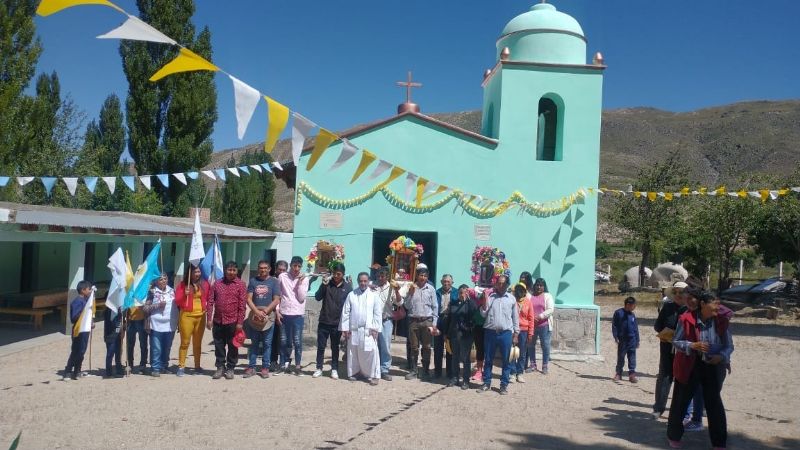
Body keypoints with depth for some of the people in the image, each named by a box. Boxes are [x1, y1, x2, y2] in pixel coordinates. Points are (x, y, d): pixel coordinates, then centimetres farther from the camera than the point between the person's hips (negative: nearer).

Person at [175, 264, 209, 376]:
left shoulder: (204, 284, 5)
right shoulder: (183, 284, -2)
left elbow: (208, 299, 14)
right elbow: (177, 302, -4)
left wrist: (207, 308, -1)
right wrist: (184, 295, -19)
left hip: (201, 316, 3)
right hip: (186, 316, -3)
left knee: (198, 343, 10)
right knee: (185, 342, 0)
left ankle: (197, 366, 17)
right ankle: (181, 366, 5)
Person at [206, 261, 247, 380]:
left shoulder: (241, 284, -2)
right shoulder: (217, 284, 7)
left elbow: (242, 305, -6)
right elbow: (210, 302, 6)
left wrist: (240, 322, -10)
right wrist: (209, 319, -2)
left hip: (233, 322, -3)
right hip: (218, 321, 3)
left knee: (232, 346, 6)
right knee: (219, 346, 10)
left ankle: (230, 368, 17)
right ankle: (220, 367, 22)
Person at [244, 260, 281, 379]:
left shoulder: (274, 281, 2)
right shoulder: (253, 281, 7)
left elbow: (276, 300, -3)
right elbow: (249, 299, 2)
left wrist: (264, 312, -13)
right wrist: (257, 312, -13)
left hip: (268, 315, -2)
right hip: (254, 316, 2)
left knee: (267, 344, 3)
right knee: (254, 343, 7)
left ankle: (265, 368, 9)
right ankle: (251, 367, 13)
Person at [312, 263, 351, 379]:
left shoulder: (348, 287, -1)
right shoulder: (327, 283, 0)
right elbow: (317, 297, -8)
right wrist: (323, 285, -21)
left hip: (337, 323, -1)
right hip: (324, 321, 1)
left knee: (335, 347, 10)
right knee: (321, 346, 6)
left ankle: (334, 369, 18)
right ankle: (319, 368, 17)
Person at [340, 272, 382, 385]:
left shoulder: (374, 295, 2)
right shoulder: (351, 294, 5)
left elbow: (377, 313, 0)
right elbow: (345, 312, 4)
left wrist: (375, 328, -7)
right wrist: (345, 328, -1)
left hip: (368, 329, -2)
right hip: (353, 329, 2)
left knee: (371, 352, -7)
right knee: (353, 352, 8)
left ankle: (373, 375, -2)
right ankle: (353, 372, 22)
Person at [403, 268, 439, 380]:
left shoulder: (431, 289, 1)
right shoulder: (411, 287, 2)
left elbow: (435, 307, 2)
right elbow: (407, 306, 0)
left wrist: (434, 324, -2)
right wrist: (411, 293, -13)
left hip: (427, 321, -1)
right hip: (413, 321, 1)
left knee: (426, 347, 5)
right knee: (414, 347, 7)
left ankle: (426, 370, 15)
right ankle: (413, 370, 15)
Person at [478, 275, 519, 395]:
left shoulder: (511, 298, 4)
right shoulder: (489, 296, 4)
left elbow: (515, 317, 7)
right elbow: (483, 314, 1)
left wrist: (516, 334, 4)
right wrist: (484, 302, -13)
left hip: (506, 333, 0)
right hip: (490, 332, 1)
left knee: (506, 361, 3)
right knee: (488, 359, 8)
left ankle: (504, 384, 13)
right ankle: (487, 383, 19)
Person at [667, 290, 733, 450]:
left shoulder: (722, 321, -9)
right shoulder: (686, 319, -17)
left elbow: (729, 346, 1)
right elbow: (675, 341, -7)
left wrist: (721, 356, -19)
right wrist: (693, 345, -25)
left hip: (713, 367, 1)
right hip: (689, 366, -1)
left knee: (715, 404, 2)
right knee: (680, 402, 10)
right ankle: (674, 437, 28)